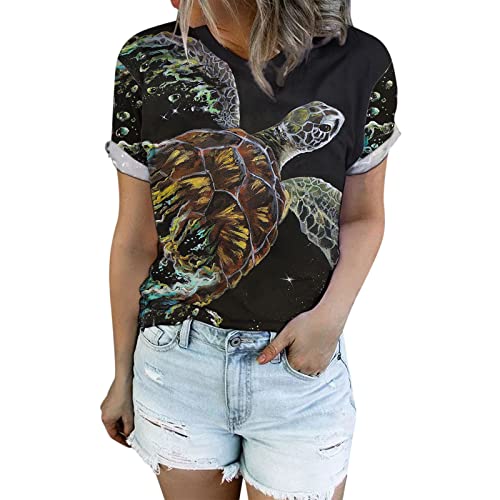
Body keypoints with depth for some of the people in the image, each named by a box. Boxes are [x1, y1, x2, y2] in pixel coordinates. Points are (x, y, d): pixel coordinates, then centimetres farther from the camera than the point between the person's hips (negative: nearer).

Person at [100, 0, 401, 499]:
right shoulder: (148, 60, -6)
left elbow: (363, 218, 3)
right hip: (178, 359, 1)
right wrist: (122, 376, 6)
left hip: (302, 364, 0)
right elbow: (136, 240, -2)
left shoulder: (359, 62, -8)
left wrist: (332, 314, -14)